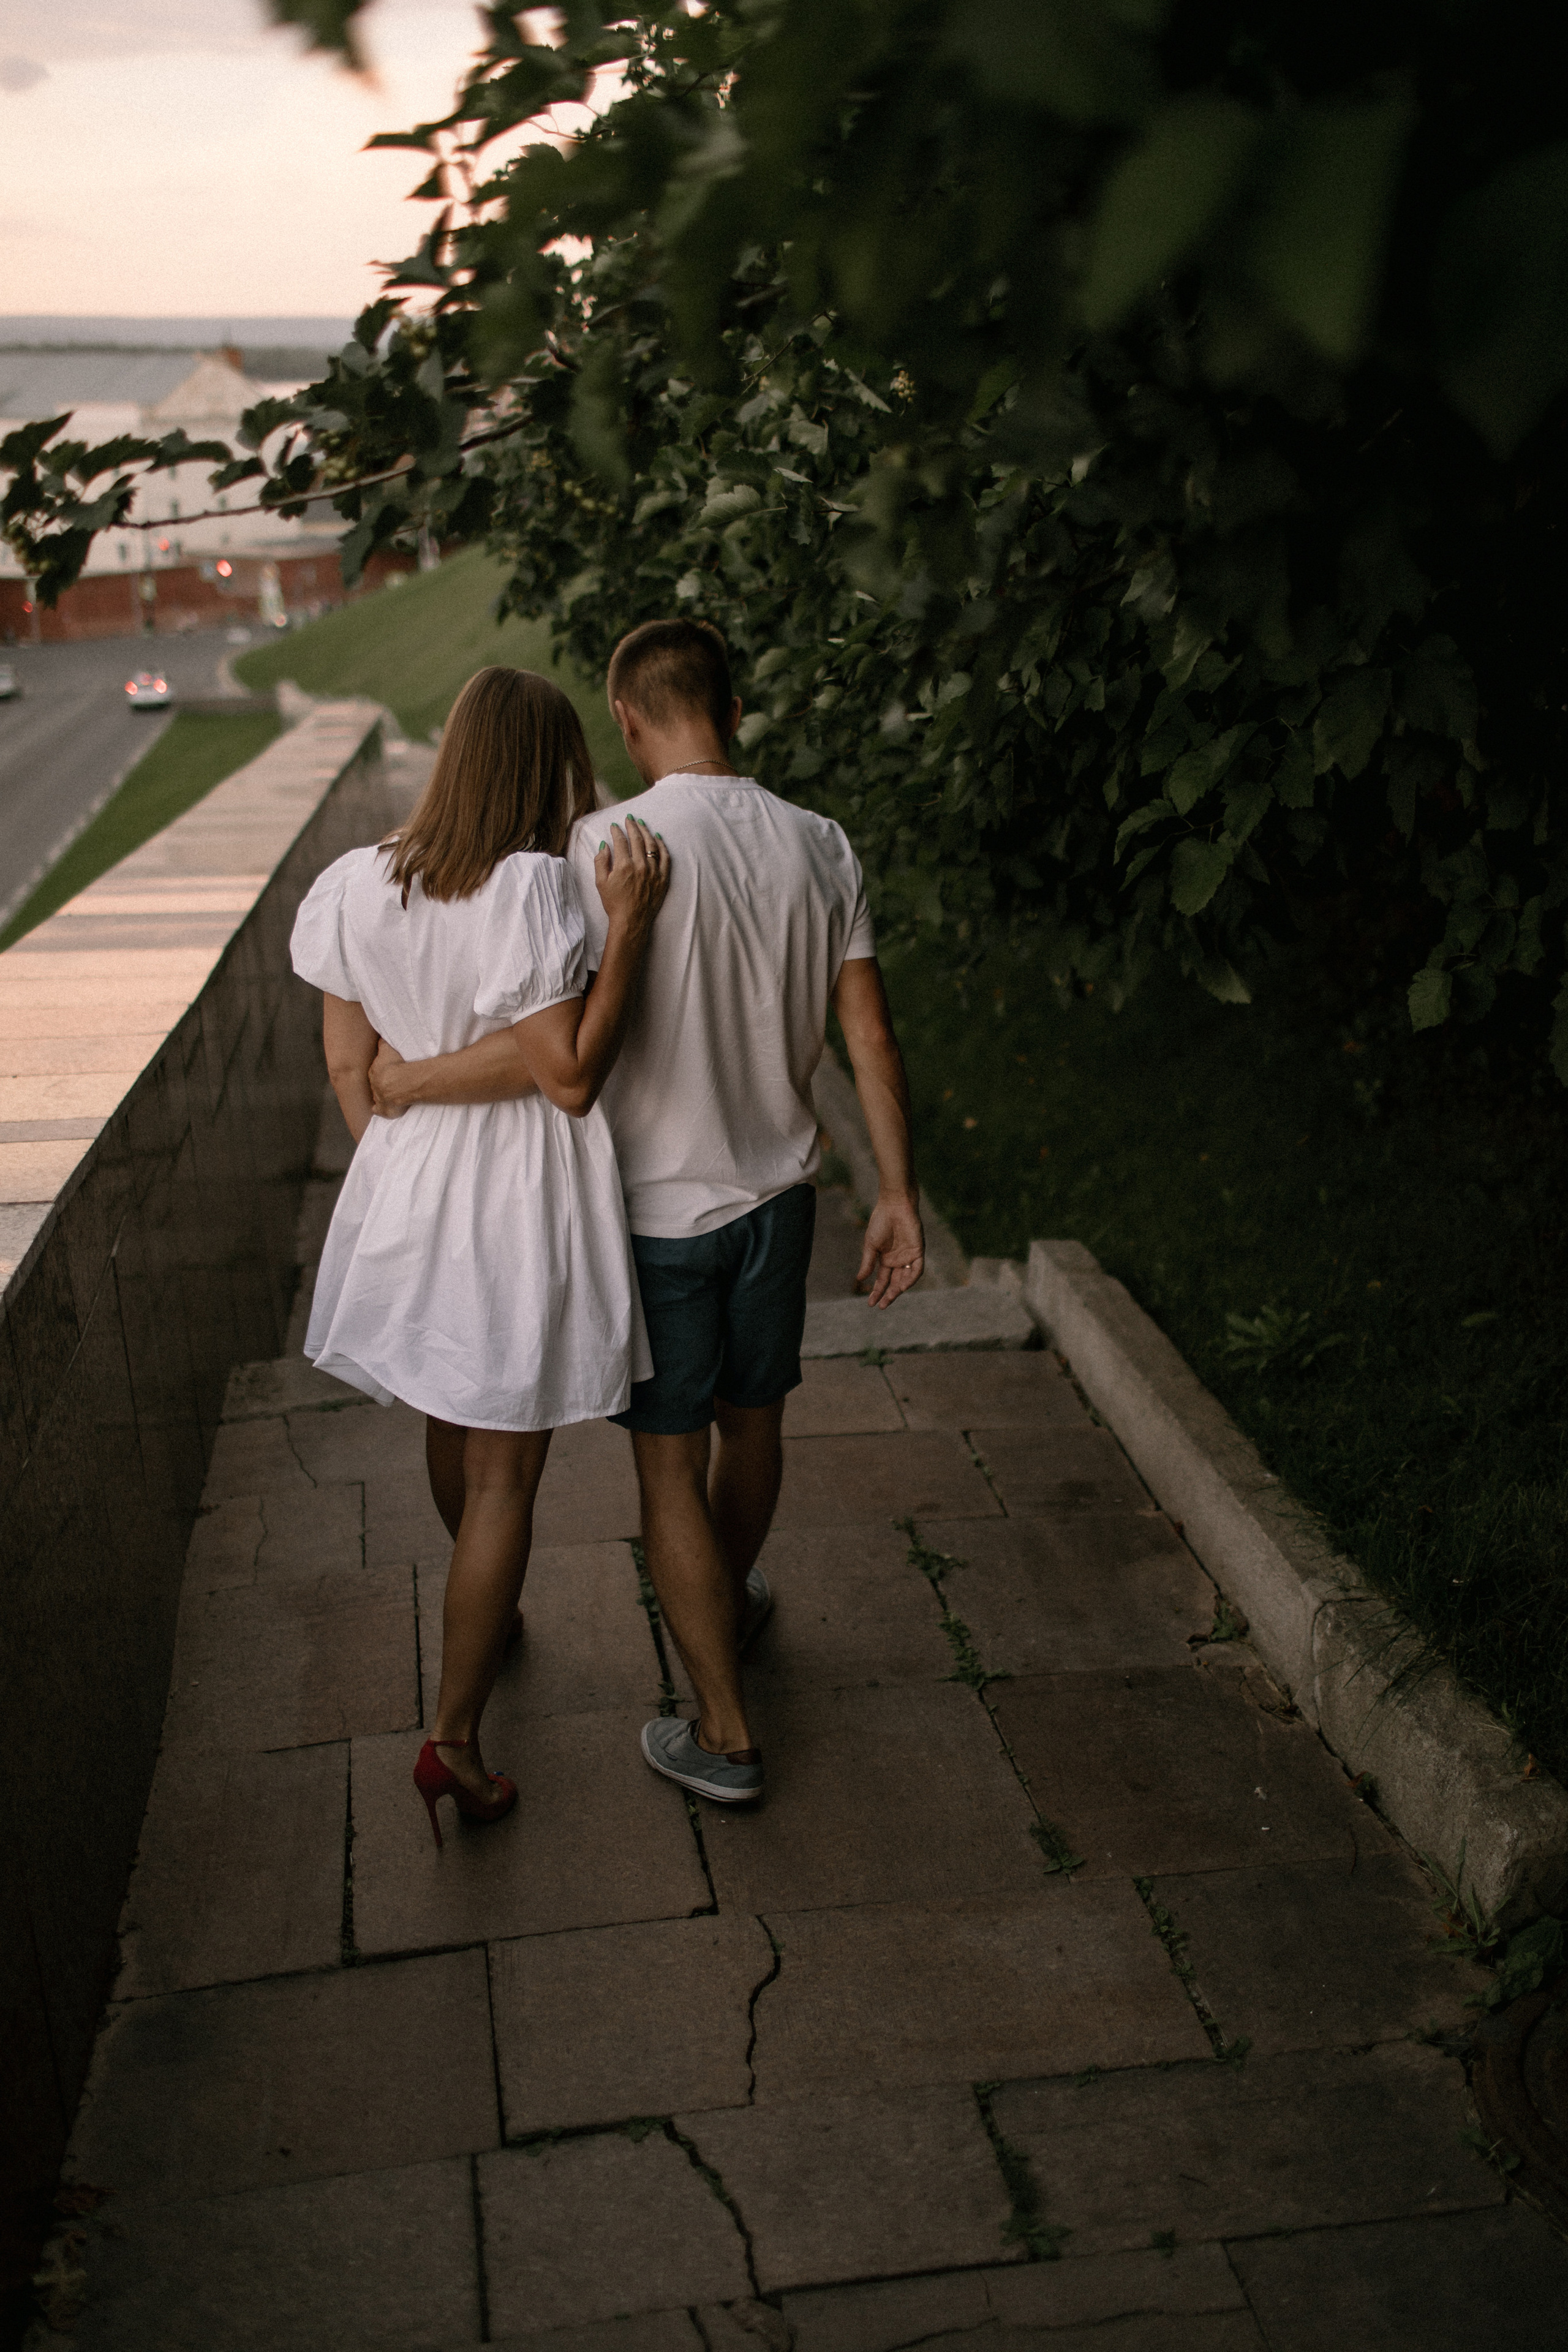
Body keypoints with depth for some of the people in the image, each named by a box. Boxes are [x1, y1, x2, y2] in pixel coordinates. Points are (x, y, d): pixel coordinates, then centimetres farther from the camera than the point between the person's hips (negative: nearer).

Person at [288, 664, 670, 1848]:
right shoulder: (531, 890, -23)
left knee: (451, 1428, 27)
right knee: (505, 1474, 7)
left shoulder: (353, 887, -4)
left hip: (407, 1188, 6)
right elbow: (574, 1078, -23)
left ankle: (489, 1614, 52)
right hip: (519, 1205, -6)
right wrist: (630, 927, -25)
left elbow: (348, 1065, 4)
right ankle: (454, 1735, 12)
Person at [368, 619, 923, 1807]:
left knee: (671, 1464, 9)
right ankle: (731, 1599, 51)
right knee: (752, 1420, 24)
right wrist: (899, 1196, 5)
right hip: (777, 1189, 5)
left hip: (657, 1208, -5)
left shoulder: (609, 843, -19)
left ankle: (725, 1731, 19)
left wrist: (413, 1080, -12)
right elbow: (870, 1036, -2)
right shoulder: (820, 844, -4)